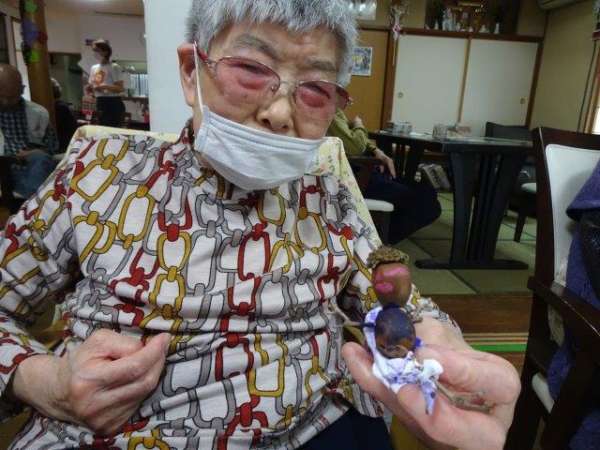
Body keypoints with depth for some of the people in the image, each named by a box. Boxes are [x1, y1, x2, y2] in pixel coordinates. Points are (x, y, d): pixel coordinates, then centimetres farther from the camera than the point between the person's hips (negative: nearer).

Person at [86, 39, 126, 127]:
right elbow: (91, 86, 22)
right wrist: (89, 88, -1)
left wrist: (104, 87, -25)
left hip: (113, 103, -7)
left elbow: (121, 88, -14)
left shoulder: (114, 67, -6)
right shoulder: (94, 68, 15)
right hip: (100, 103, 7)